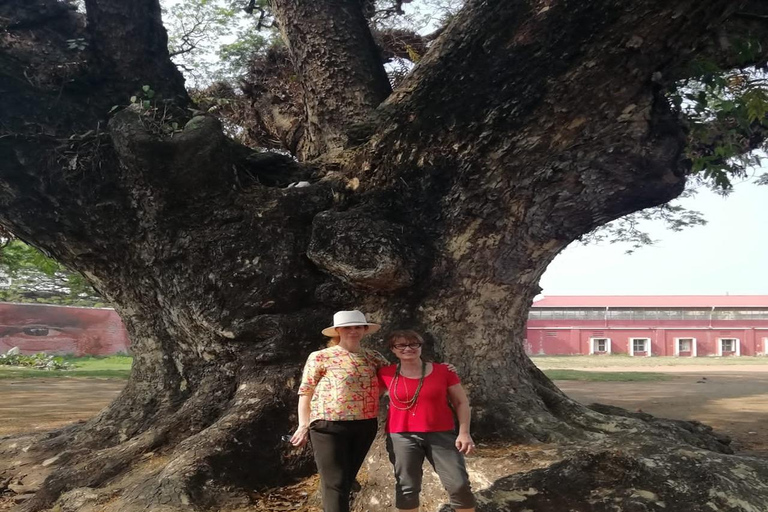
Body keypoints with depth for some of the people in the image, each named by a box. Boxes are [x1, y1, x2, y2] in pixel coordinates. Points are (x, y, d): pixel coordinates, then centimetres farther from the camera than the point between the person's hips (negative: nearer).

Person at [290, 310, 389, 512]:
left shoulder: (374, 358, 9)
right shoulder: (320, 357, -2)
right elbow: (305, 392, -1)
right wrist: (304, 425, -8)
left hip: (365, 427, 5)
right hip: (329, 426, -5)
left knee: (347, 481, 16)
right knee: (334, 483, -8)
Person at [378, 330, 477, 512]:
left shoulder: (443, 371, -1)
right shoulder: (386, 374, 0)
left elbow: (461, 402, 5)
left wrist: (464, 432, -3)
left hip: (441, 434, 0)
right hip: (402, 436, 0)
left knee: (459, 485, -5)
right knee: (407, 487, 6)